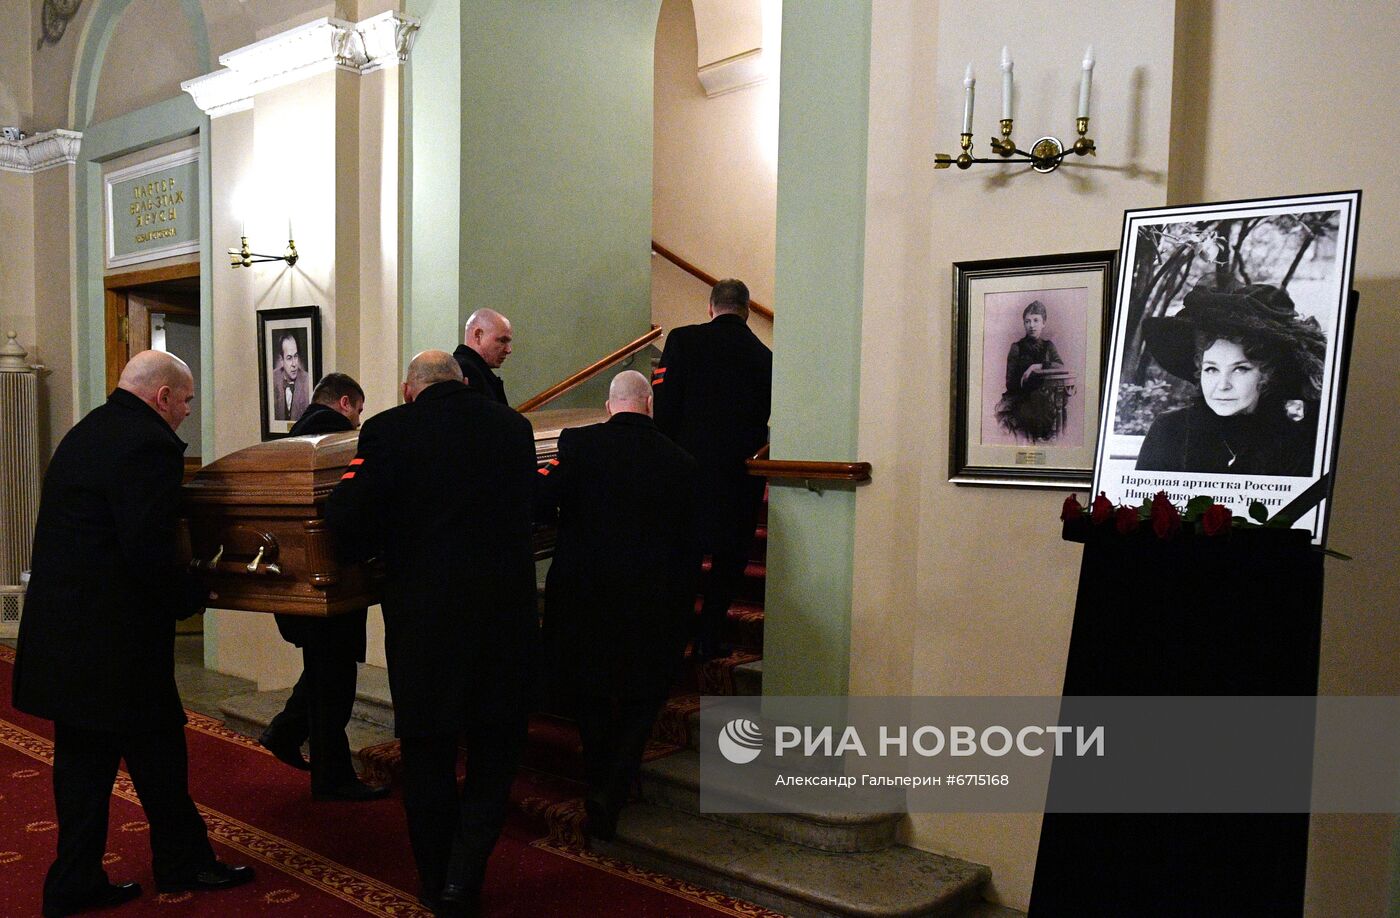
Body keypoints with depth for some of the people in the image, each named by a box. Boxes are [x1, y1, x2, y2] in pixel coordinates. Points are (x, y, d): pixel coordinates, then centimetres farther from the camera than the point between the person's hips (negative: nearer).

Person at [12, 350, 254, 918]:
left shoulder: (87, 432, 13)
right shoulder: (150, 444, -18)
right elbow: (149, 548, -25)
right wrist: (190, 597, -8)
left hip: (62, 630, 9)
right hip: (114, 637, -9)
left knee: (83, 755, 15)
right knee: (157, 749, 7)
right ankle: (182, 863, 22)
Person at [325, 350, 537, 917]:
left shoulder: (388, 430, -8)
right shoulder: (514, 427, 2)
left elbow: (350, 525, -10)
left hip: (423, 619, -1)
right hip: (506, 612, 2)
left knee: (428, 751, 15)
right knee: (494, 749, 16)